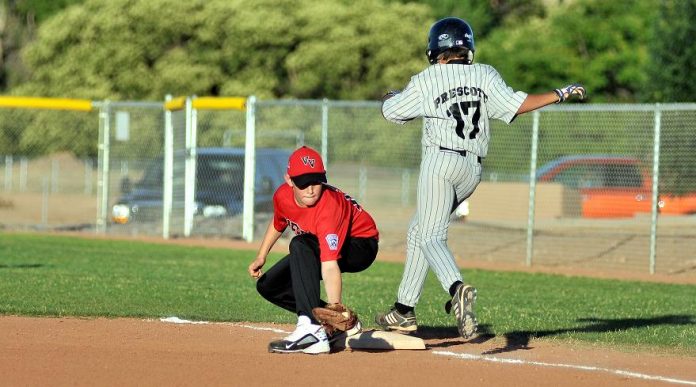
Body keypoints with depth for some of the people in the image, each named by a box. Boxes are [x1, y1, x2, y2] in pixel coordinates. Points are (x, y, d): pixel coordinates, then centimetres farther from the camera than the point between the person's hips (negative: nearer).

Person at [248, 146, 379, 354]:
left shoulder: (329, 208, -39)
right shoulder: (282, 196, -18)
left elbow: (330, 267, -50)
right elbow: (278, 224, 10)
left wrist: (335, 307, -60)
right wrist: (260, 258, 5)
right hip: (315, 249, 8)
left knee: (301, 245, -36)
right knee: (268, 285, 4)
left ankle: (311, 330, -45)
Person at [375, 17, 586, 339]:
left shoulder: (425, 81, 1)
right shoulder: (485, 75, 6)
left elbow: (391, 111, 12)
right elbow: (515, 105, -4)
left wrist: (388, 97, 36)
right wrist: (560, 94, 4)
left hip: (440, 161, -5)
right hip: (473, 169, 5)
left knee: (431, 236, -13)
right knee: (420, 229, 18)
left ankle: (457, 288, -43)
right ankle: (404, 311, 19)